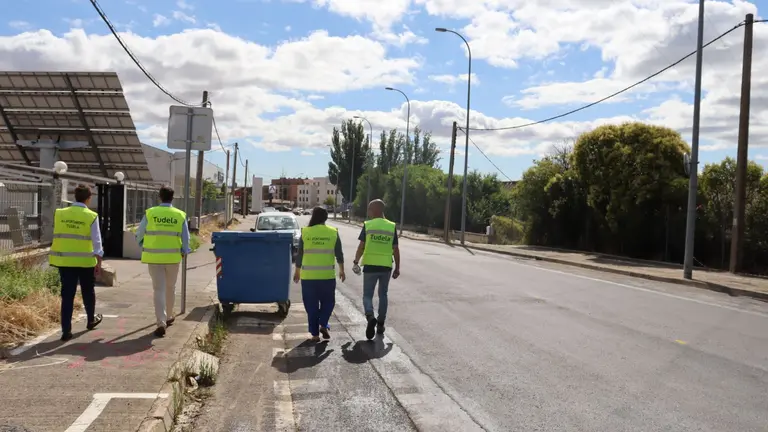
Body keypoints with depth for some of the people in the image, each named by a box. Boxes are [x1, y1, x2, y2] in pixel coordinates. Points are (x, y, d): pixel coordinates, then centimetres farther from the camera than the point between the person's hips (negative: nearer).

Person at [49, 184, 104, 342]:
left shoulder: (60, 213, 1)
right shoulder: (91, 216, -8)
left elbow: (57, 235, 9)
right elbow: (96, 241, -9)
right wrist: (99, 261, -6)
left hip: (64, 260, 2)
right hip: (85, 261, -2)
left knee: (67, 294, 4)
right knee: (88, 291, 18)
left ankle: (66, 330, 4)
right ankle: (91, 320, 36)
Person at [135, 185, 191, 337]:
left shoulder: (149, 213, -4)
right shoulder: (180, 215, -1)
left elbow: (139, 235, 2)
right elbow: (185, 239, 2)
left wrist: (144, 248, 20)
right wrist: (183, 252, 19)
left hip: (154, 257, -1)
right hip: (173, 257, 1)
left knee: (159, 290, 1)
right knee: (170, 288, 18)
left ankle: (161, 323, -7)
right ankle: (169, 317, 34)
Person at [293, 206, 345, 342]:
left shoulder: (305, 232, 0)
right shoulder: (333, 233, 0)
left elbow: (299, 254, 3)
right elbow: (339, 254, 3)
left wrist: (297, 271, 14)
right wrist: (342, 270, 13)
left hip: (308, 275, 0)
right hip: (327, 275, 0)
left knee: (311, 305, 9)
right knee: (328, 301, 18)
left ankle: (315, 333, 9)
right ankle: (323, 325, 2)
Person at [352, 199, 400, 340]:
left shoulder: (367, 225, -4)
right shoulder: (392, 227, 2)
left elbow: (361, 247, -5)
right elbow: (396, 249, 3)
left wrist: (356, 262, 7)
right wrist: (397, 268, 10)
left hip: (370, 266, -2)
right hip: (386, 267, 2)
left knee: (367, 295, 6)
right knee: (383, 295, 16)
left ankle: (370, 317, -20)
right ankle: (380, 324, 20)